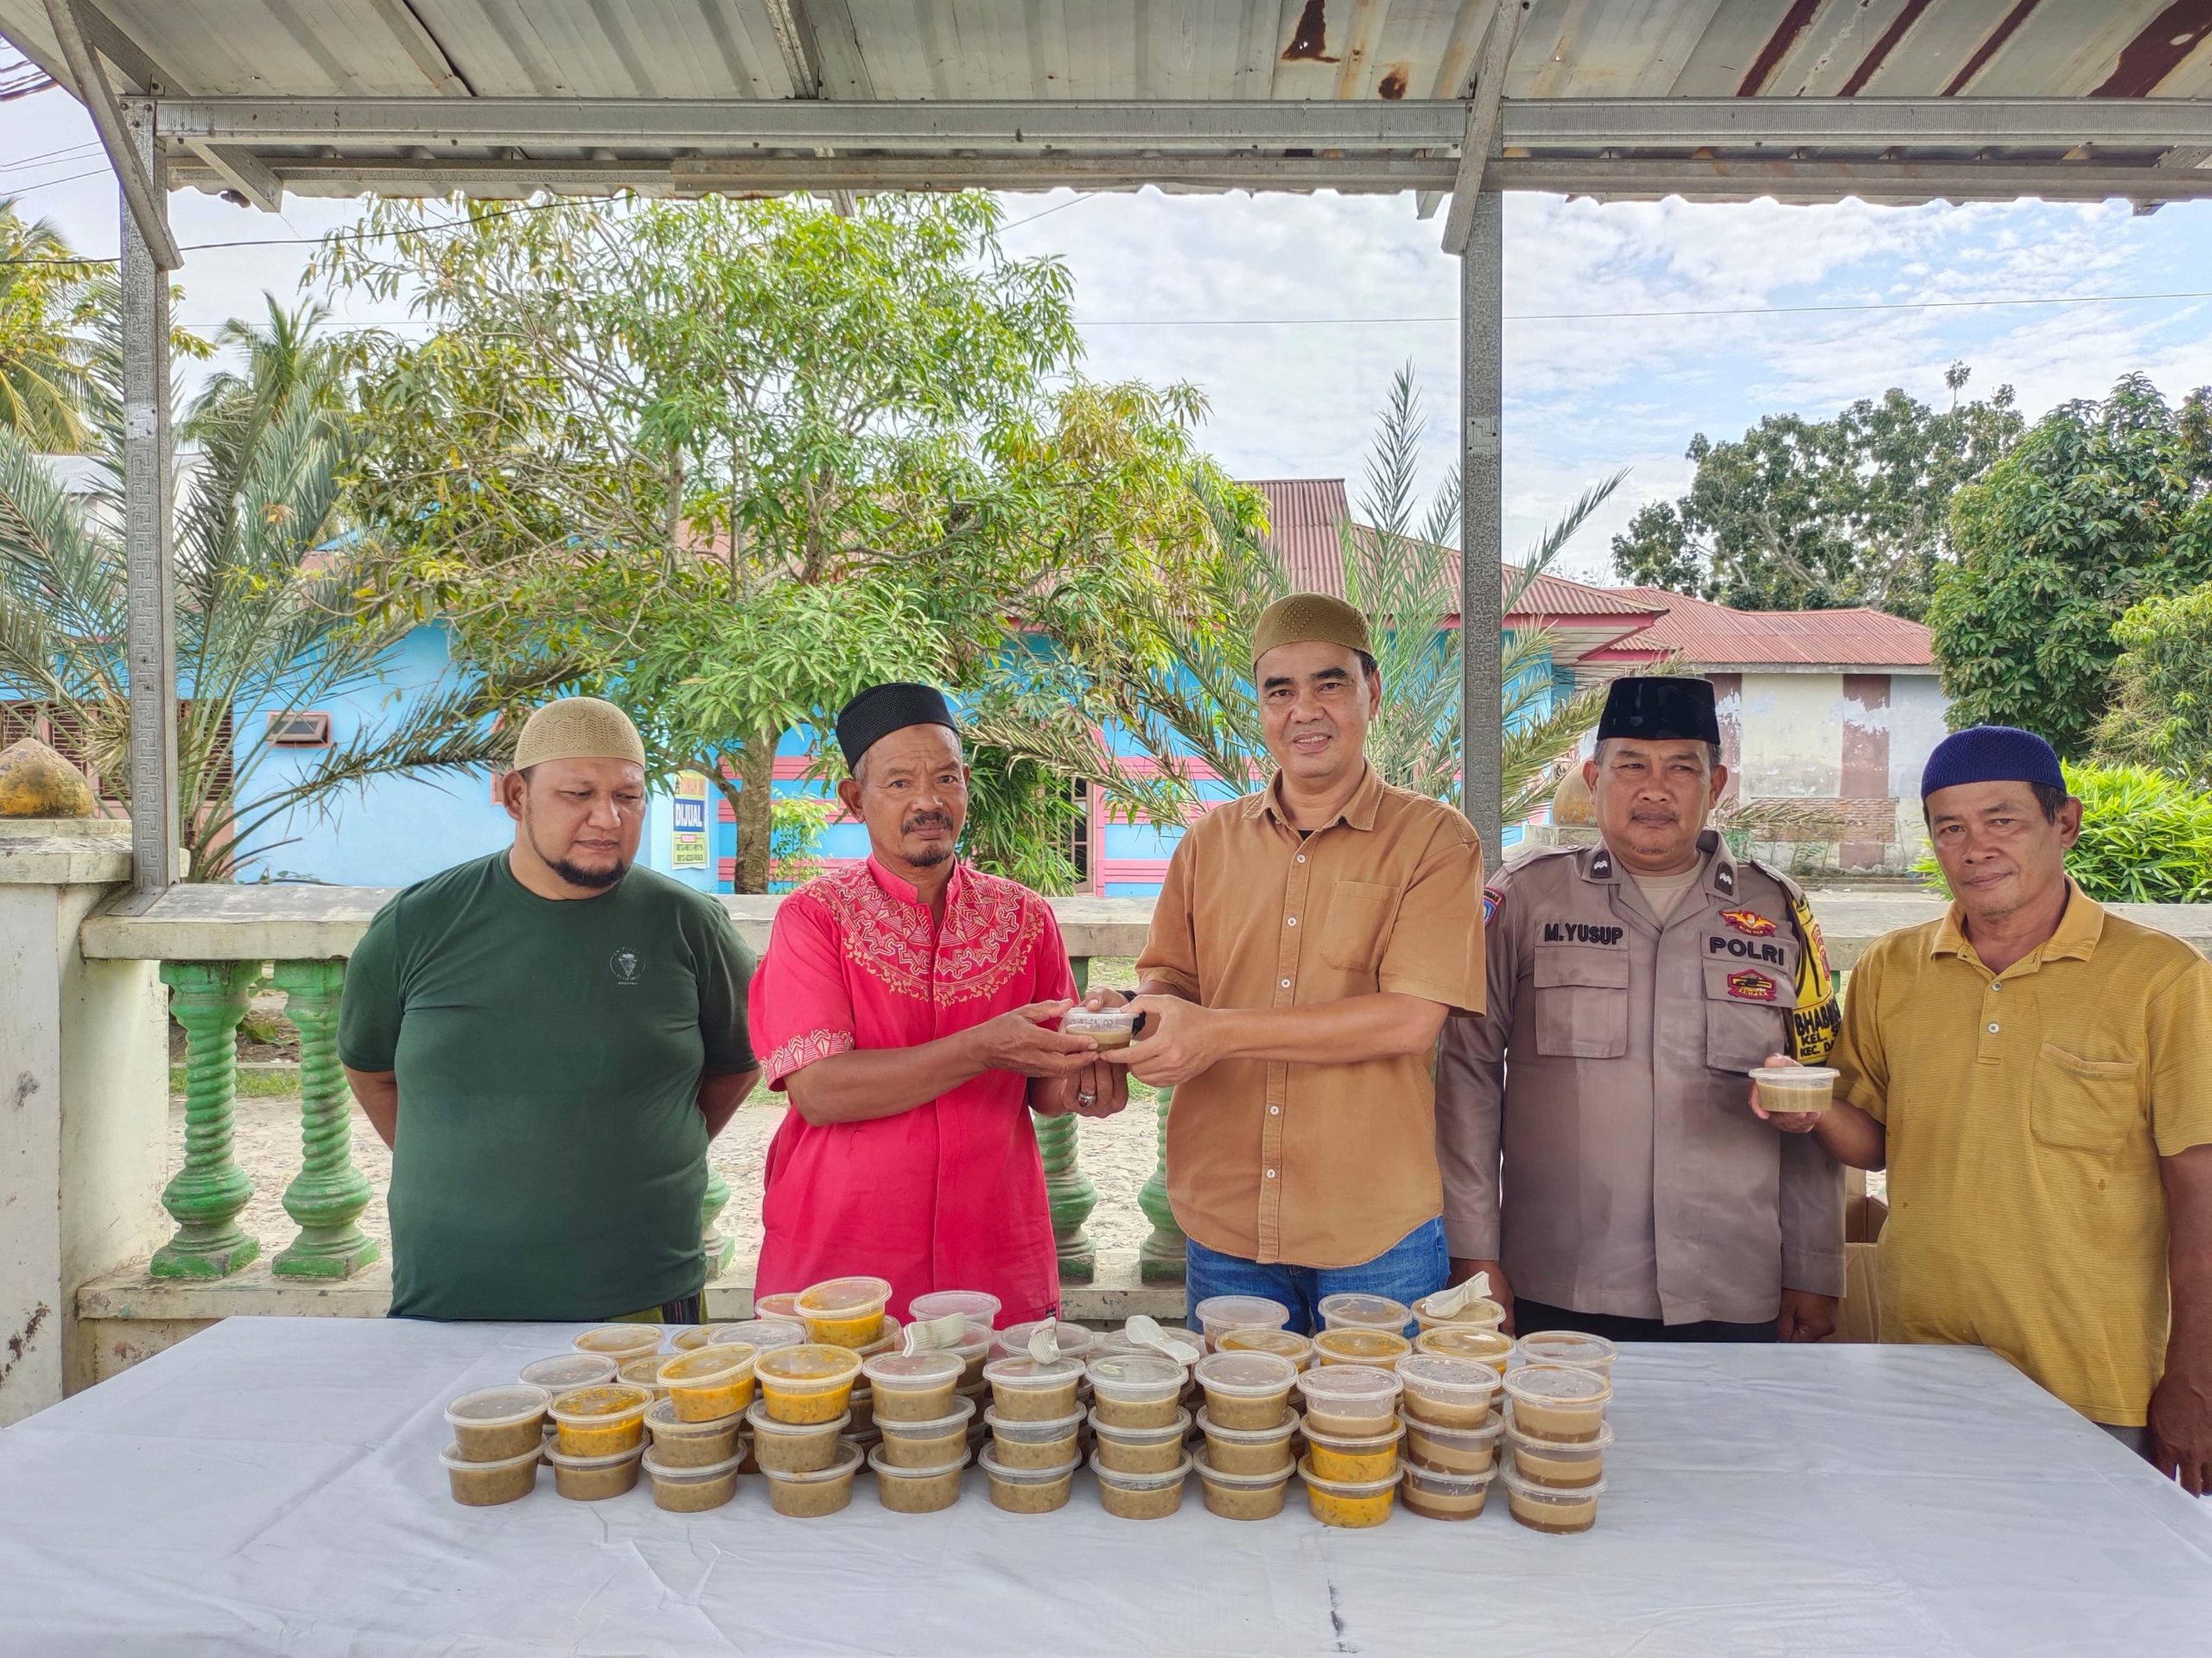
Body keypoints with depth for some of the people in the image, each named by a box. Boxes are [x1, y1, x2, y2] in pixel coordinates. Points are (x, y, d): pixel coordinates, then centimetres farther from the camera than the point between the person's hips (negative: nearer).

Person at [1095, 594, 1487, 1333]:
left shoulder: (1433, 840, -6)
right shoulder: (1209, 840, 8)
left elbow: (1411, 1018, -16)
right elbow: (1169, 978, 11)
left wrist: (1218, 1033, -20)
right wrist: (1136, 1014, -14)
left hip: (1375, 1231, -3)